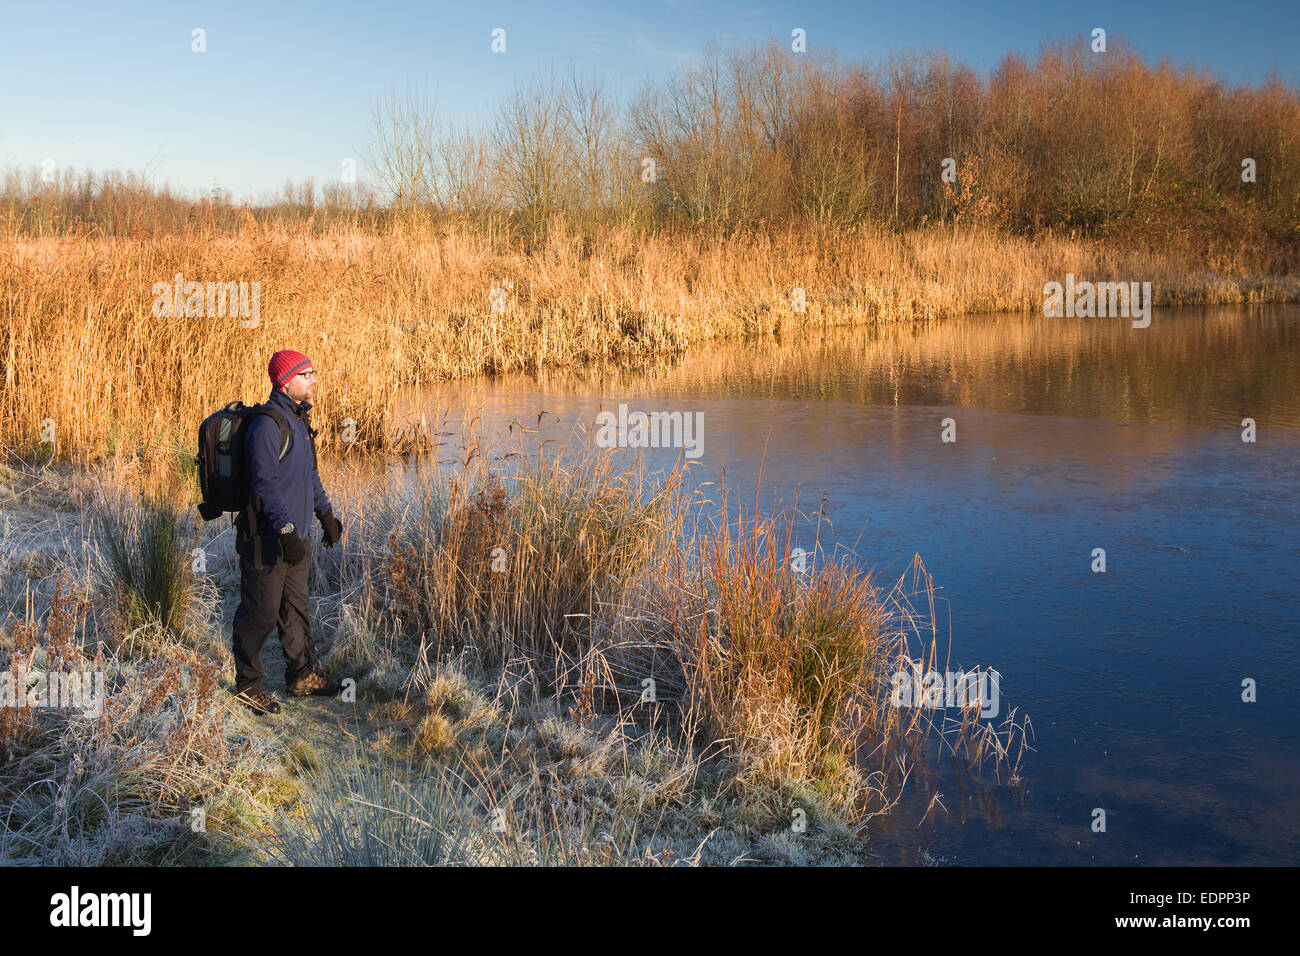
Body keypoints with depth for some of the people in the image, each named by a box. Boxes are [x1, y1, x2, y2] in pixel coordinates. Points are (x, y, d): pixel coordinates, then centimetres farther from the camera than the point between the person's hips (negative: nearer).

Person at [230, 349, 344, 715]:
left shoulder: (298, 419, 12)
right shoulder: (266, 424, -19)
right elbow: (265, 483, -25)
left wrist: (326, 515, 26)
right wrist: (286, 529, -29)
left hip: (295, 536, 9)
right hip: (267, 540, -9)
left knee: (296, 608, 18)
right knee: (261, 613, 1)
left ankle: (303, 675, 30)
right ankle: (248, 684, 15)